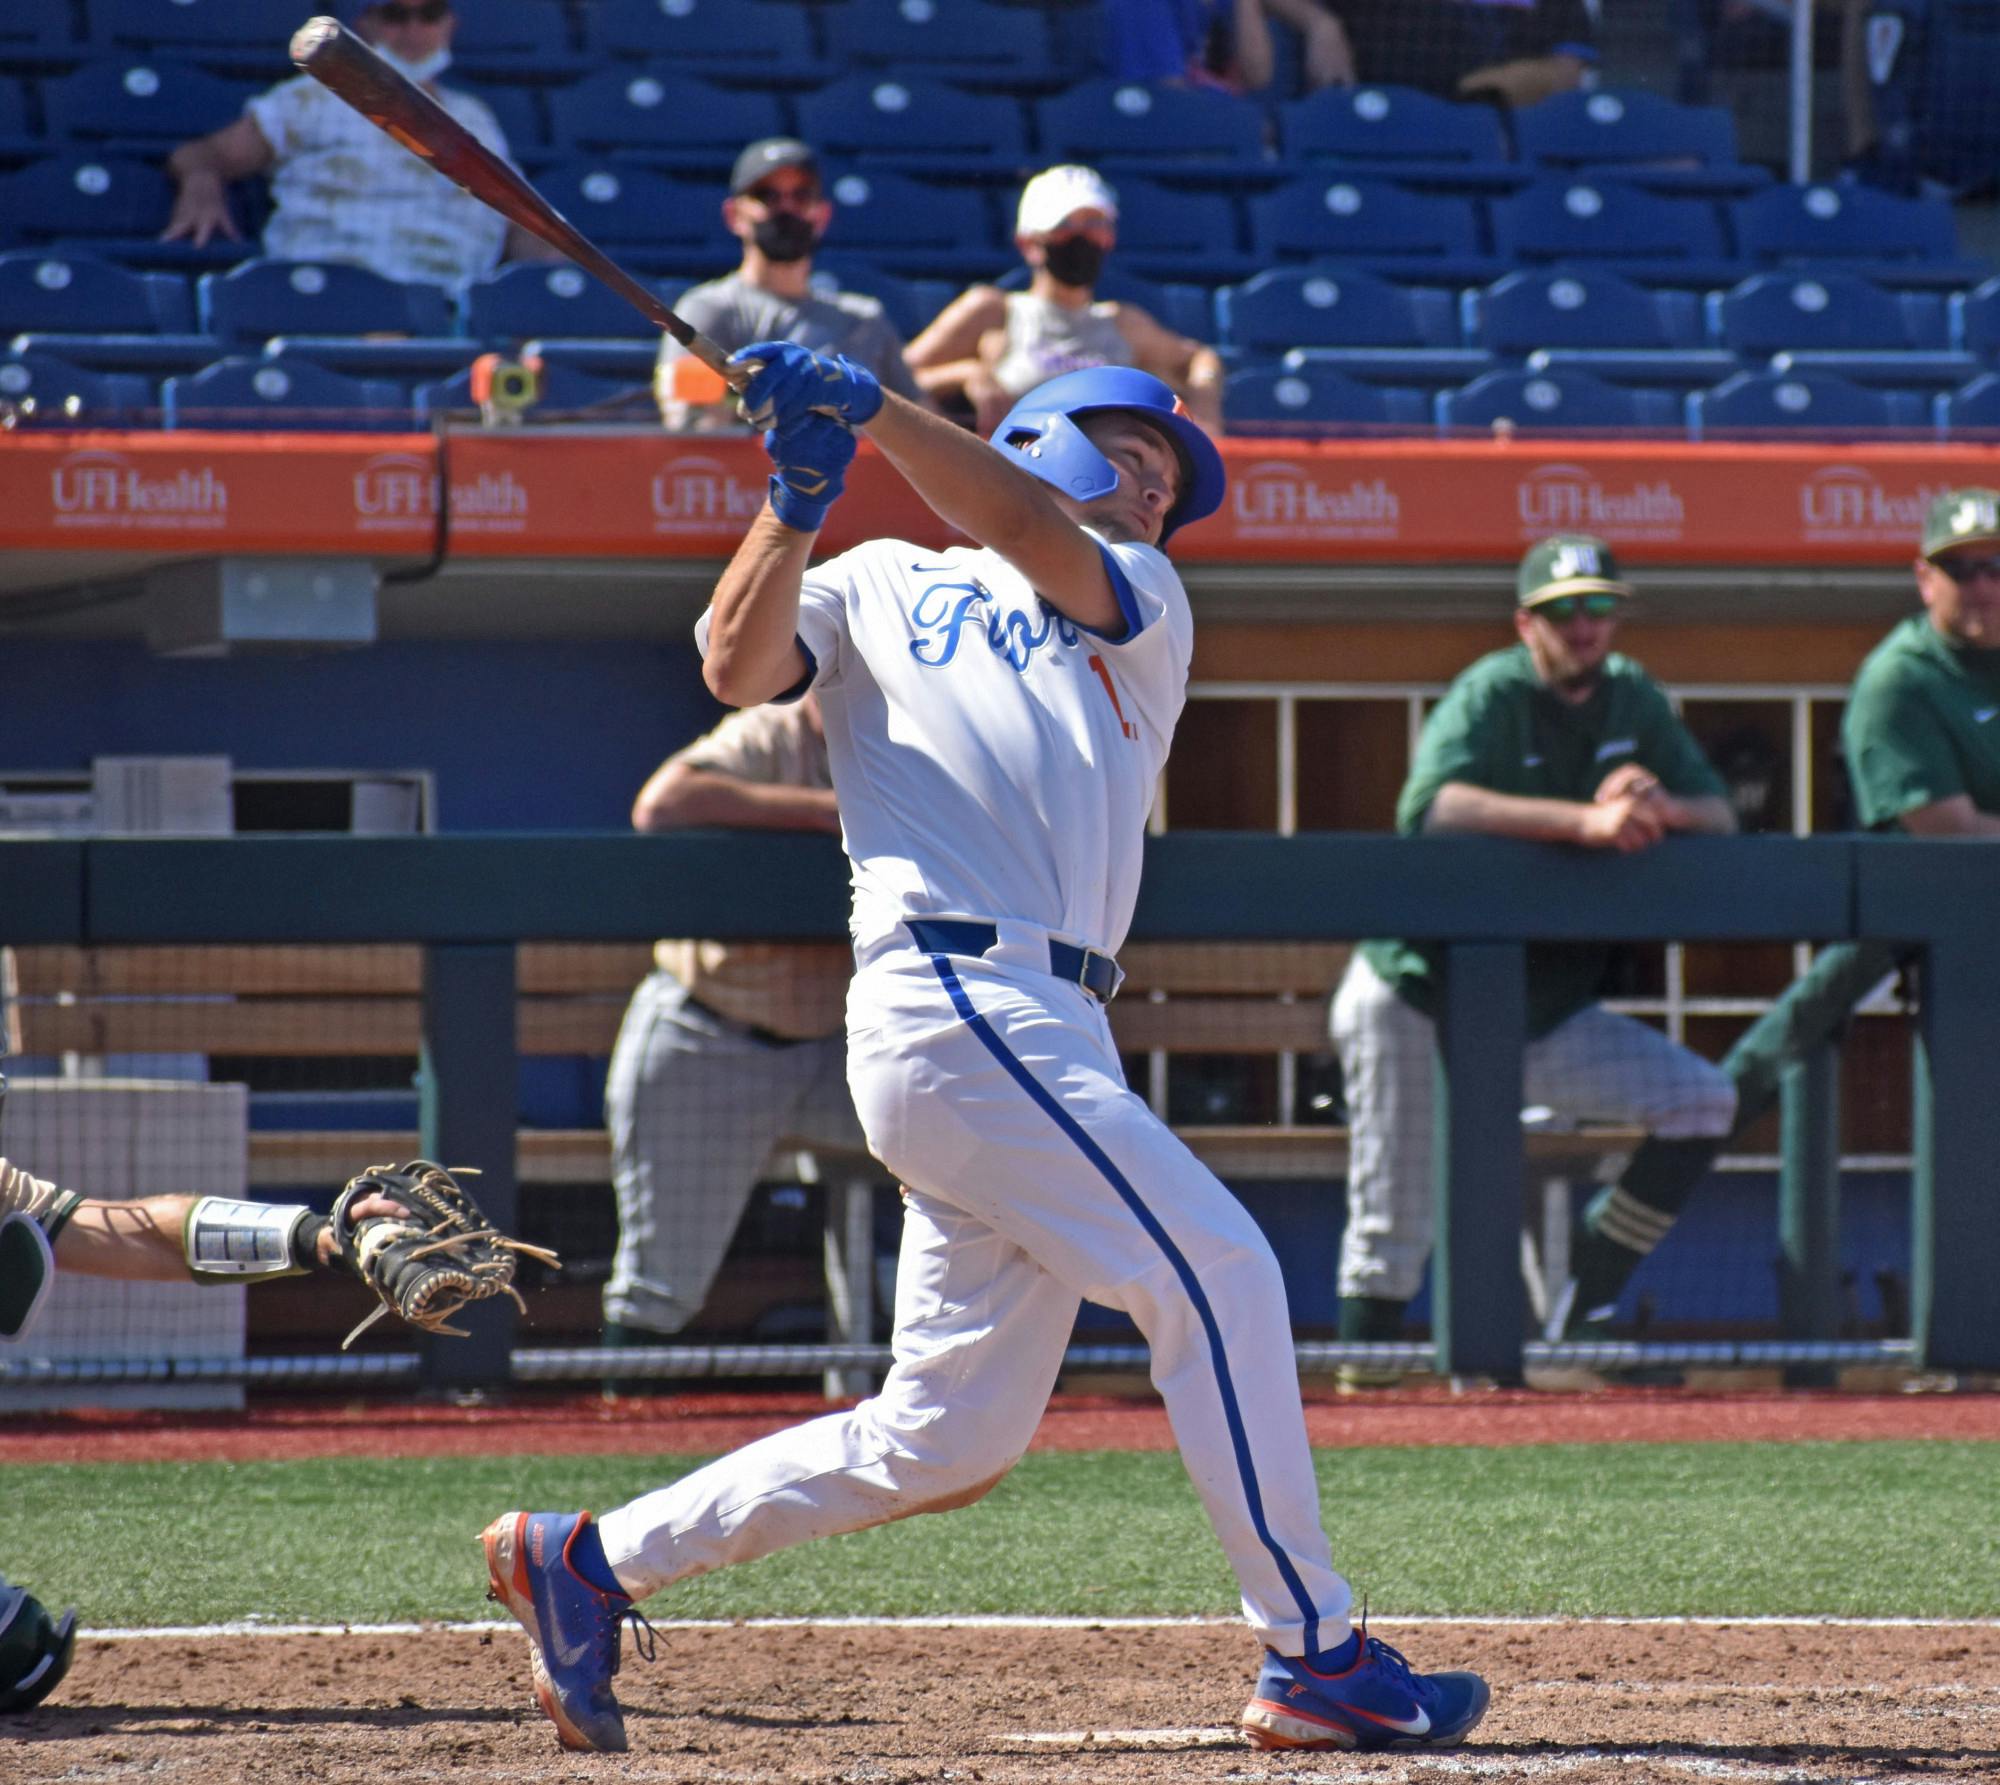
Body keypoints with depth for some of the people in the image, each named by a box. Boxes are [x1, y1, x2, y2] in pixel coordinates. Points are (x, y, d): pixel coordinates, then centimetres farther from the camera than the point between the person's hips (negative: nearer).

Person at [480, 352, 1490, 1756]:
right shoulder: (879, 587, 17)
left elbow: (1042, 549, 3)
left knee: (944, 1445, 5)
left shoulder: (1147, 608, 24)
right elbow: (740, 666, 0)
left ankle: (594, 1562, 16)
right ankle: (1313, 1657, -9)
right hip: (954, 997, -6)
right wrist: (797, 505, -11)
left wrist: (872, 410, -6)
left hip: (1050, 1035, 6)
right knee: (1216, 1271, -13)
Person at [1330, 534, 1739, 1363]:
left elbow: (1720, 819, 4)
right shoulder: (1490, 694, -14)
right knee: (1392, 1228, -6)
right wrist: (1586, 820, -41)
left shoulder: (1633, 700, 5)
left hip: (1547, 1019, 5)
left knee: (1701, 1100, -9)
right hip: (1418, 1002, -5)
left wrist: (1657, 807, -21)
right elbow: (1429, 805, -33)